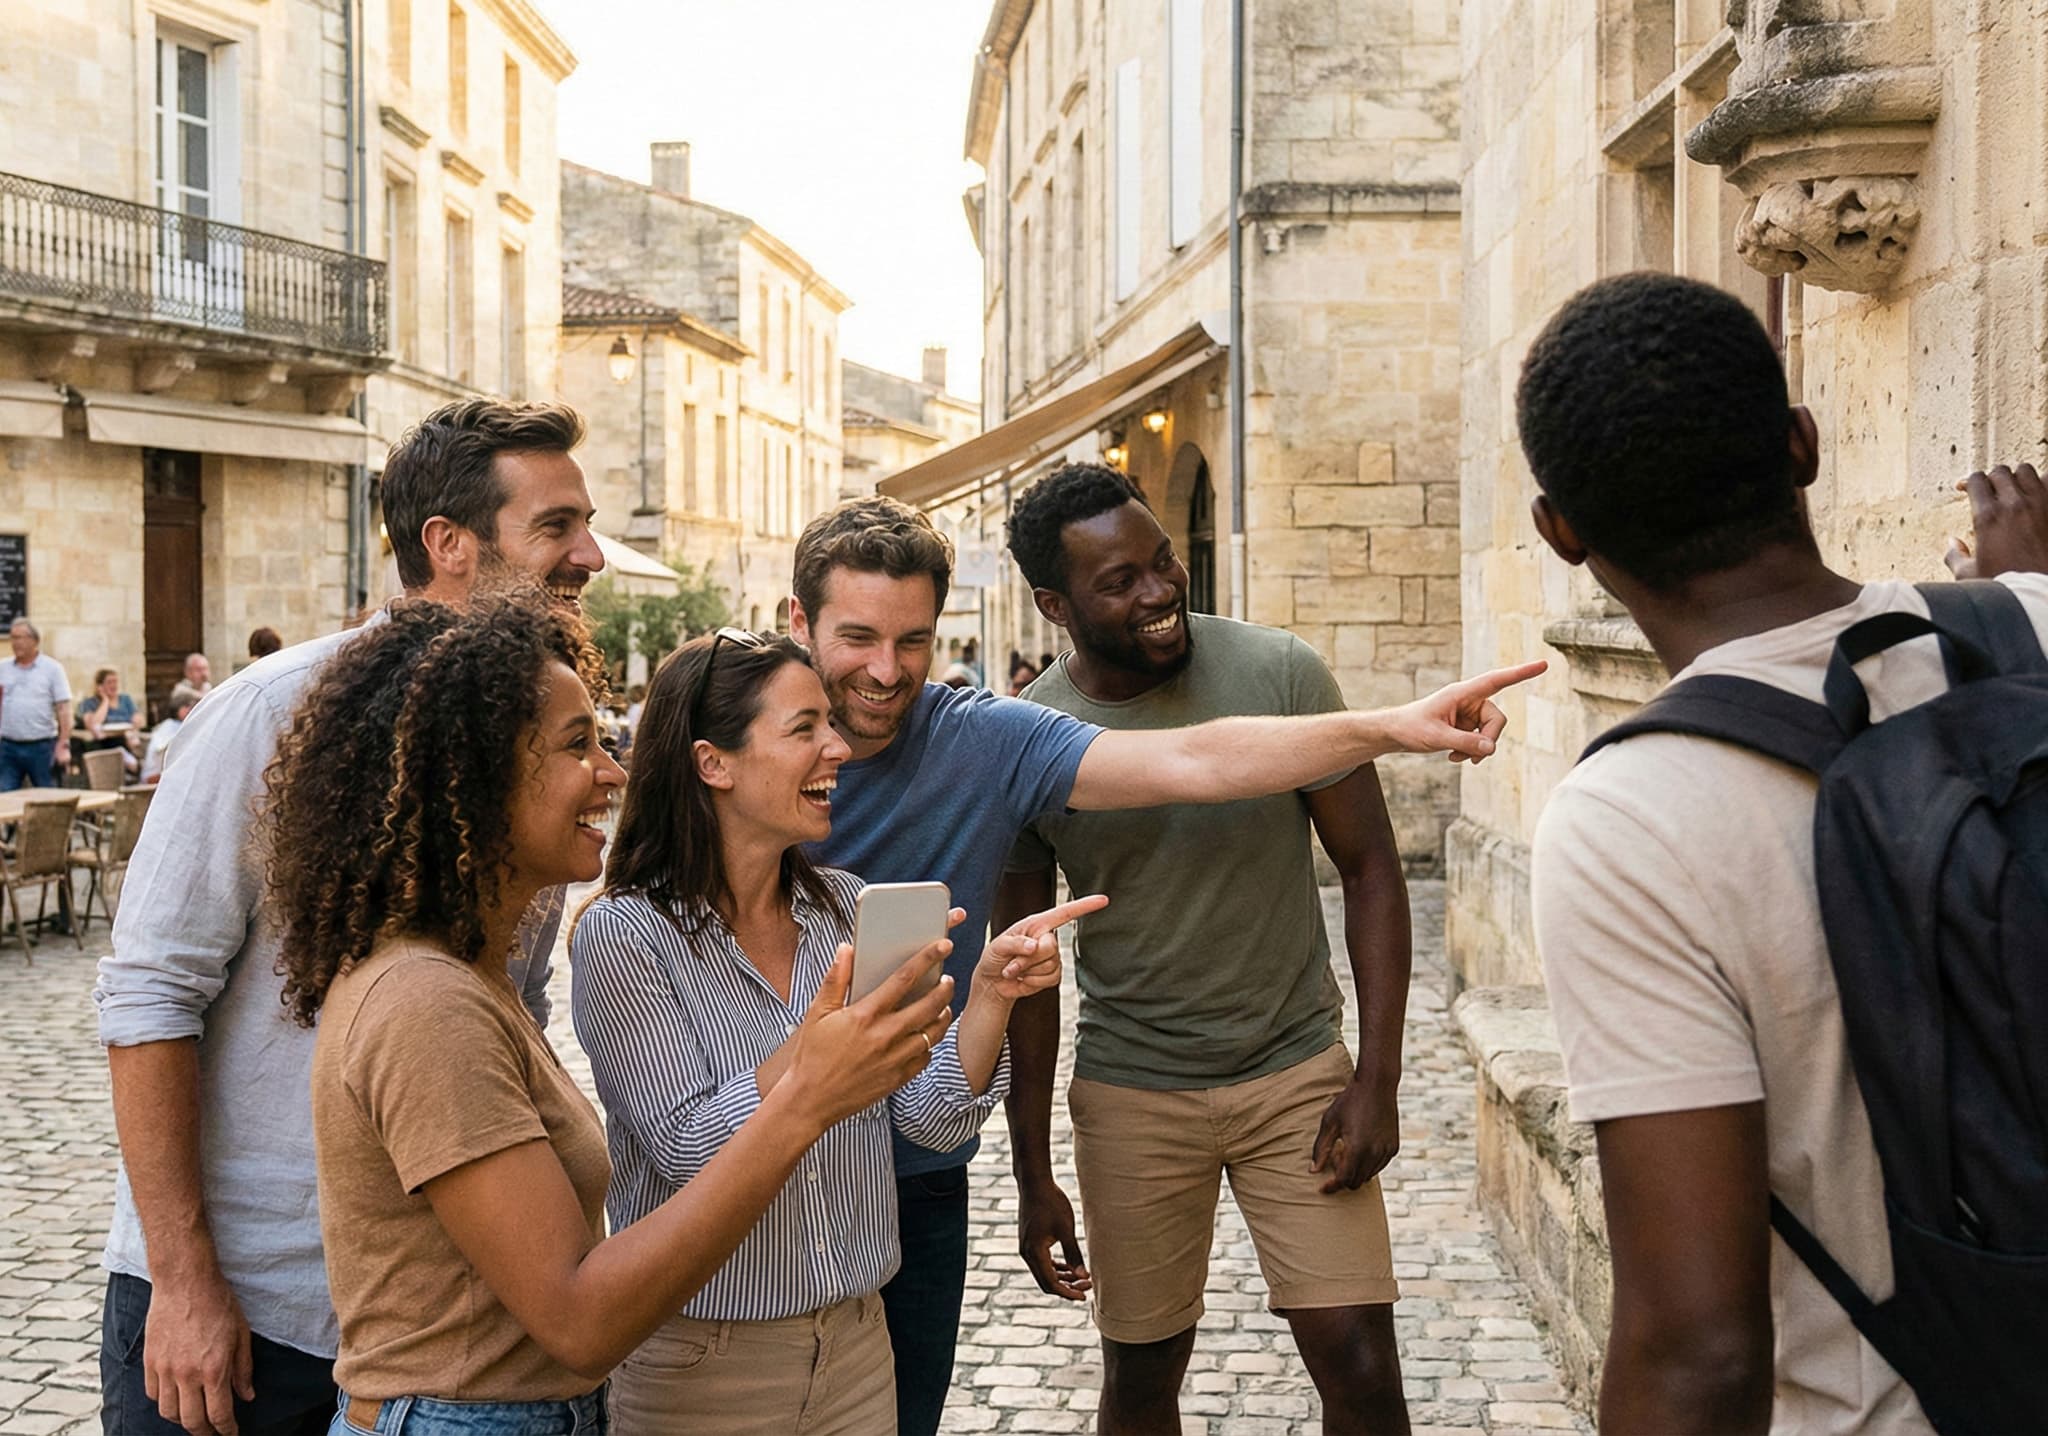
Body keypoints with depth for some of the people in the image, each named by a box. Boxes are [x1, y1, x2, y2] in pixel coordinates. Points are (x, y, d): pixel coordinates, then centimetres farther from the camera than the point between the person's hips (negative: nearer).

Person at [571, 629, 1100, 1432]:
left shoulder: (848, 909, 2)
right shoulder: (623, 935, -13)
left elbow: (935, 1119, -2)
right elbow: (689, 1151, -21)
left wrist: (990, 995, -19)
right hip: (702, 1362, -5)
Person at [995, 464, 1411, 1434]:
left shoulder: (1279, 674, -10)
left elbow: (1370, 868, -3)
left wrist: (1378, 1080, -10)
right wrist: (1032, 1176, 2)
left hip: (1297, 1071, 0)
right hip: (1129, 1093, 1)